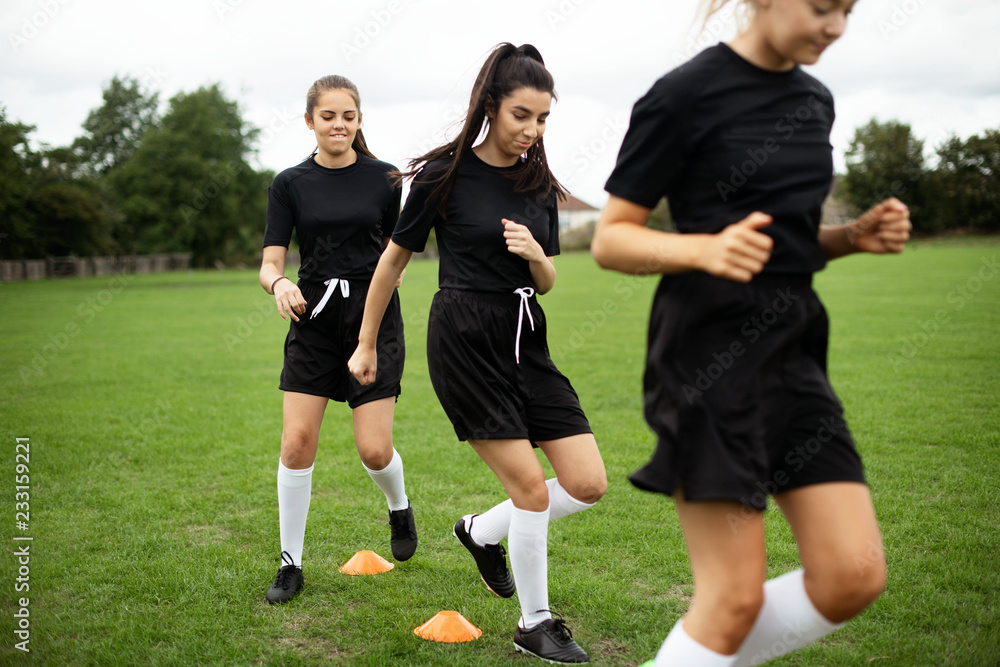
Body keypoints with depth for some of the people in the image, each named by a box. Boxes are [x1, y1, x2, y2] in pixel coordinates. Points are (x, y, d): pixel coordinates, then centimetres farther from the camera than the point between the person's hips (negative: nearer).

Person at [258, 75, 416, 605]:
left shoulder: (384, 178, 2)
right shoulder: (290, 184, 2)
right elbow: (270, 263, -3)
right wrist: (279, 284, -24)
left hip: (374, 316, -1)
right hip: (313, 321, 1)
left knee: (374, 448, -5)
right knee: (297, 441, -6)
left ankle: (399, 507, 31)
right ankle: (290, 564, 11)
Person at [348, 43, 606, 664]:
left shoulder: (540, 184, 8)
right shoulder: (445, 174, -6)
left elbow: (547, 283, 14)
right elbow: (394, 259, 3)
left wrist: (537, 255, -10)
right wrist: (367, 345, 9)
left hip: (526, 343, 6)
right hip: (464, 341, -6)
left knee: (588, 483, 0)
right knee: (531, 486, -6)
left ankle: (482, 531, 26)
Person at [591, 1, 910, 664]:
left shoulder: (815, 100, 15)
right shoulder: (685, 95, -7)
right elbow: (610, 240, -6)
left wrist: (853, 236, 4)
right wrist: (706, 249, -24)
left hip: (792, 349, 7)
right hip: (711, 353, -7)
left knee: (855, 576, 0)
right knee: (736, 597, -6)